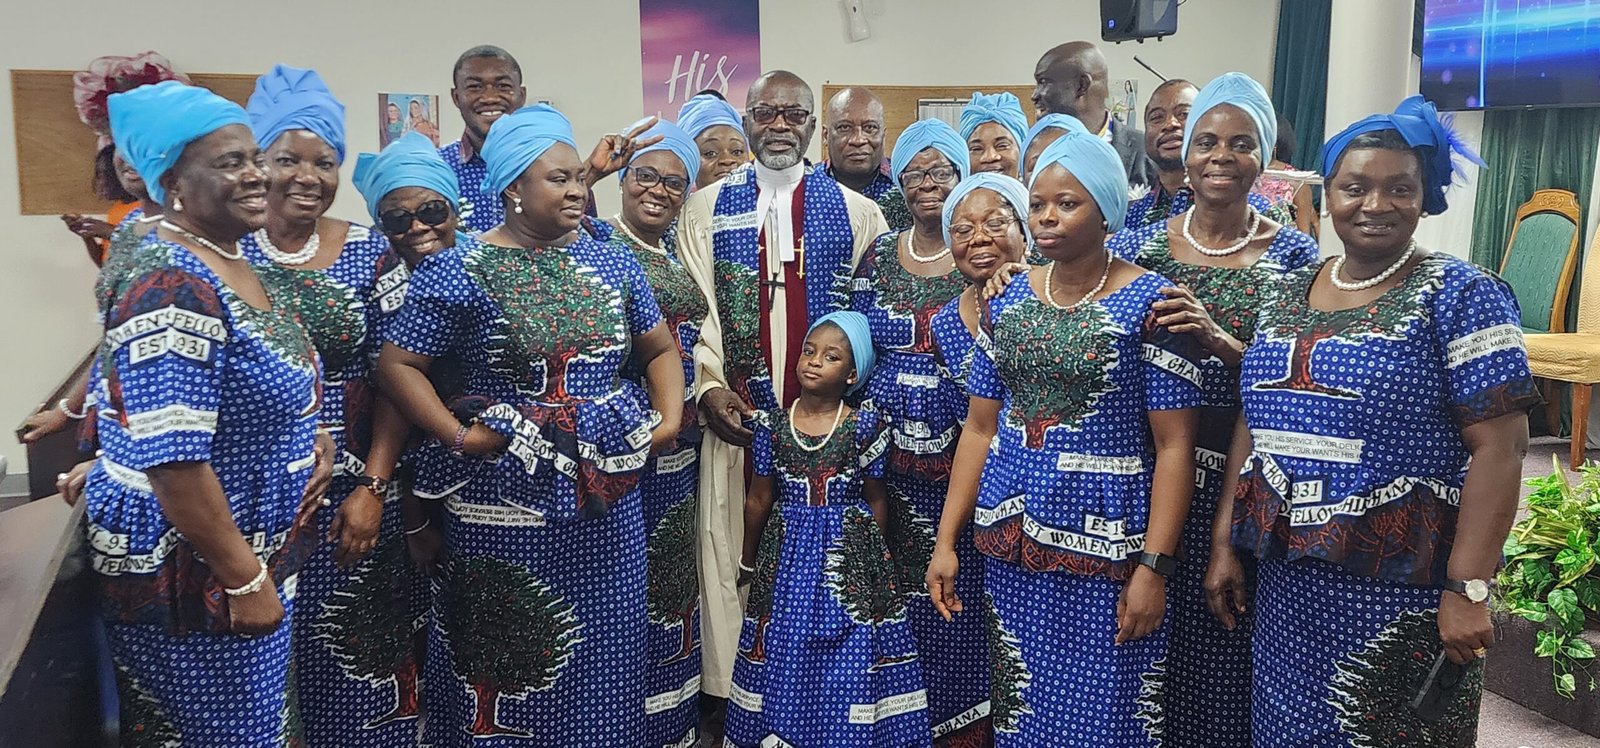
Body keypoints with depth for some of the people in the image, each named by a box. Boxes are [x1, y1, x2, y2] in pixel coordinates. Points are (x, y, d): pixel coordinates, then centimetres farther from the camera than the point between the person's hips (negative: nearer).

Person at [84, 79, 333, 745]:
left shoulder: (231, 264, 5)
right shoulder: (174, 291, -24)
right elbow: (171, 463, -28)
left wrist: (310, 439, 2)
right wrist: (246, 582, -21)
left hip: (251, 553, 9)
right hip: (192, 574, -9)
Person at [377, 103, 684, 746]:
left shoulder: (610, 263, 7)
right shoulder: (458, 272, -6)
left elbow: (660, 350, 14)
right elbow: (397, 365, -7)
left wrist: (670, 420, 1)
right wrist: (459, 437, -14)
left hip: (607, 494, 4)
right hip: (508, 500, -4)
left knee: (603, 653, 14)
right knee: (510, 657, 9)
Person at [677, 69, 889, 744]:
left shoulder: (856, 212, 6)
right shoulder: (705, 208, 8)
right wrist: (707, 385, -9)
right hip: (737, 416, 0)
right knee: (733, 551, 4)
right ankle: (730, 692, 18)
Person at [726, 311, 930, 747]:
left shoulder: (865, 427, -6)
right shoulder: (772, 426, -1)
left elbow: (876, 501, 2)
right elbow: (758, 501, 7)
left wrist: (873, 558, 6)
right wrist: (748, 561, 15)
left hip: (849, 552, -2)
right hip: (787, 553, 2)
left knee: (850, 654, 2)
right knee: (784, 653, 8)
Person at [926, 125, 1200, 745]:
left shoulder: (1148, 301, -8)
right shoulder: (1009, 299, 6)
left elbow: (1174, 446, -10)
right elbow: (979, 428, 7)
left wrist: (1153, 567, -15)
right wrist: (946, 540, 4)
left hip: (1103, 551, -4)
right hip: (1010, 543, 4)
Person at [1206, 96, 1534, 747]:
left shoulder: (1459, 295, -8)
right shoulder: (1289, 294, 8)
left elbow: (1499, 447, -13)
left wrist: (1469, 587, -18)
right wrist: (1226, 542, 8)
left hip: (1403, 590, -5)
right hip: (1288, 579, 5)